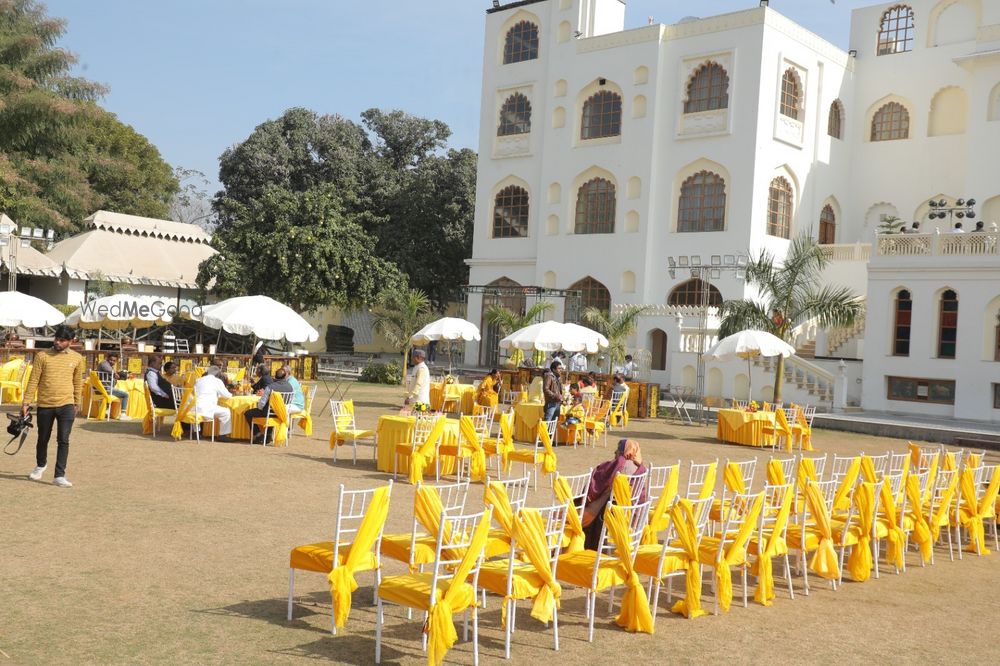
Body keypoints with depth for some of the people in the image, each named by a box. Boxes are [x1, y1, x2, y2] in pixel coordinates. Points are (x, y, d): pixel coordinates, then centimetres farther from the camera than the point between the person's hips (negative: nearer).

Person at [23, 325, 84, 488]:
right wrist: (26, 402, -5)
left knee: (63, 440, -7)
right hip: (45, 405, 0)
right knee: (43, 439, 14)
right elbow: (34, 380, -3)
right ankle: (40, 465, 41)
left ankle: (59, 476, -3)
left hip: (66, 405, 0)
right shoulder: (42, 356, -4)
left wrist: (78, 403, 15)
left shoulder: (77, 358, 1)